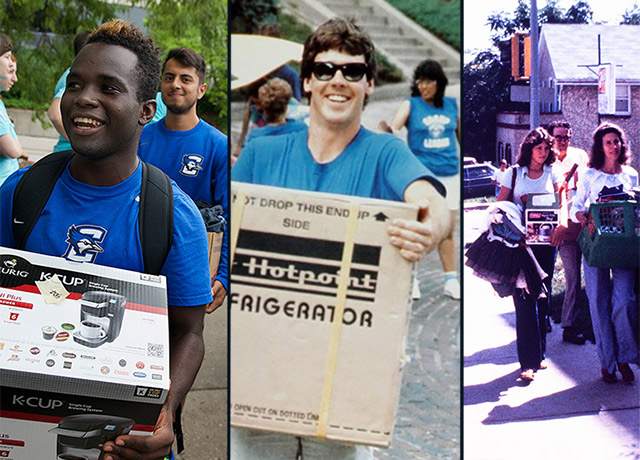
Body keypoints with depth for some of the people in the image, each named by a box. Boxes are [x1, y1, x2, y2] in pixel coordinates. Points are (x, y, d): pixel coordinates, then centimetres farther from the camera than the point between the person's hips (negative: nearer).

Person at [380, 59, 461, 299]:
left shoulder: (452, 105, 8)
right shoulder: (410, 105, 0)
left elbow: (460, 136, 19)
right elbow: (392, 128, -15)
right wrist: (387, 129, -38)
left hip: (450, 175, 3)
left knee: (448, 230, 8)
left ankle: (451, 280, 18)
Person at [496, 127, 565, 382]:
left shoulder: (553, 172, 9)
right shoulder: (514, 173, 4)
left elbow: (562, 202, 2)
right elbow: (500, 205, 4)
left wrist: (561, 226, -17)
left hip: (546, 241, 2)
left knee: (542, 297, 8)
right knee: (524, 297, -8)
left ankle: (539, 353, 21)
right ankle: (529, 361, -8)